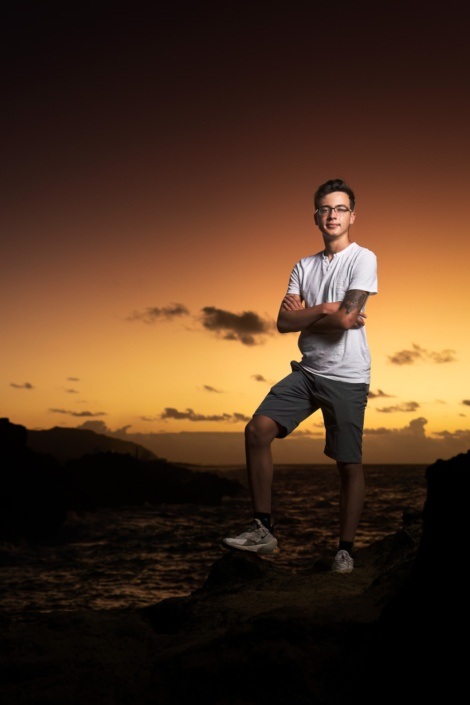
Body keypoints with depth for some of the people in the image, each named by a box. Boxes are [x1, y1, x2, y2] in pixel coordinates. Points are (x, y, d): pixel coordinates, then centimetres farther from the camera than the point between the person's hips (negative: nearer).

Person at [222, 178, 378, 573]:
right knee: (257, 431, -7)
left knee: (349, 464, 1)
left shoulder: (363, 259, -5)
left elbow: (346, 319, -18)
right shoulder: (304, 267, 11)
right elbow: (284, 323, 1)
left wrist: (305, 313, -4)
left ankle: (346, 549, 16)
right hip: (308, 370, 5)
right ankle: (263, 530, 1)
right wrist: (326, 309, -10)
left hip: (347, 378, -5)